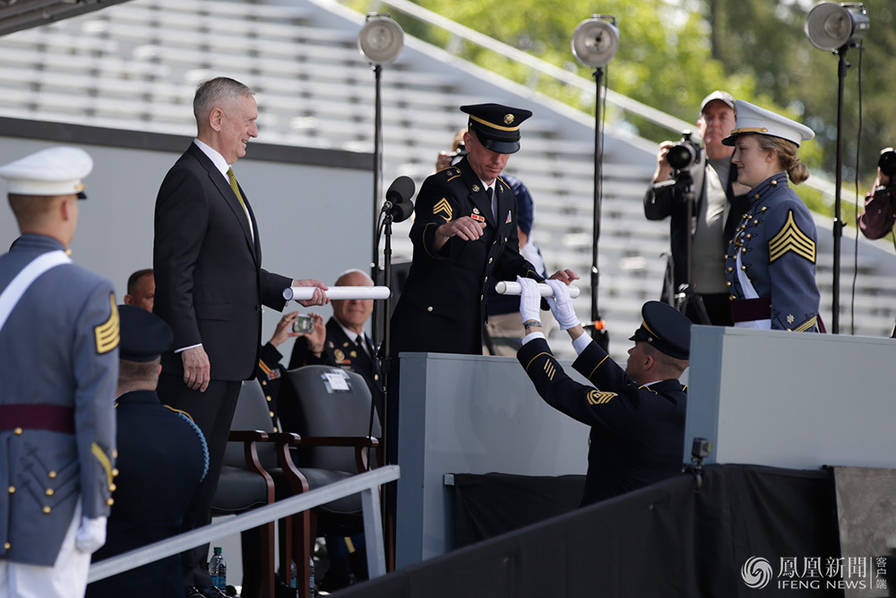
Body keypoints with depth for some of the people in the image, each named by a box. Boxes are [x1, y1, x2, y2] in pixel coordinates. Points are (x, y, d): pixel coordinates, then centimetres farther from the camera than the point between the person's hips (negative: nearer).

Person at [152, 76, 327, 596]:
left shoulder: (223, 180, 19)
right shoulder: (189, 181, -13)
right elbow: (174, 272, -18)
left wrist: (289, 289, 14)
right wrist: (189, 346, -22)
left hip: (228, 354, 10)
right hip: (199, 353, -10)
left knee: (208, 467, 12)